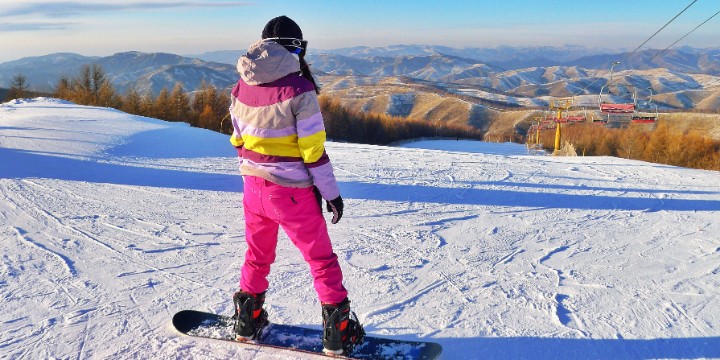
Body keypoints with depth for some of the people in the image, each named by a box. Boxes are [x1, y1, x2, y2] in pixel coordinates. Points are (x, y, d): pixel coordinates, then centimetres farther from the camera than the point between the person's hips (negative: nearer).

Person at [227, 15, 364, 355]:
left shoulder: (241, 87, 1)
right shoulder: (297, 88, -17)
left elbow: (238, 139, 10)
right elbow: (313, 149, -16)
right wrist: (331, 192, -7)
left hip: (253, 186, 6)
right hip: (291, 191, -5)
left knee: (257, 254, 23)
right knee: (321, 258, 9)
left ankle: (248, 319, 35)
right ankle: (337, 330, 16)